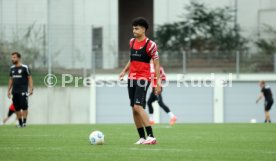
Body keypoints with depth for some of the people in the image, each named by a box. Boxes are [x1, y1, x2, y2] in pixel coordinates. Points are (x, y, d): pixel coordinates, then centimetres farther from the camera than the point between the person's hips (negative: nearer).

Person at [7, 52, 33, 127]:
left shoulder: (24, 67, -5)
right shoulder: (12, 68, 13)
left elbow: (29, 78, -3)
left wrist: (31, 89, -10)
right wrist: (9, 90, 16)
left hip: (23, 91, -6)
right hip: (15, 91, 6)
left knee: (24, 107, -7)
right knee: (17, 108, 5)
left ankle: (24, 122, -4)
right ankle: (20, 123, 11)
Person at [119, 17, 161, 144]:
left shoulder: (150, 44, -8)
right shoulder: (132, 42, 11)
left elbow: (156, 64, -7)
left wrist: (158, 82, -12)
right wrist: (124, 71, 12)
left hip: (143, 78, -7)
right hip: (131, 78, 7)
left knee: (138, 107, -19)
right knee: (134, 109, 6)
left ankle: (151, 136, -18)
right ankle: (142, 138, 12)